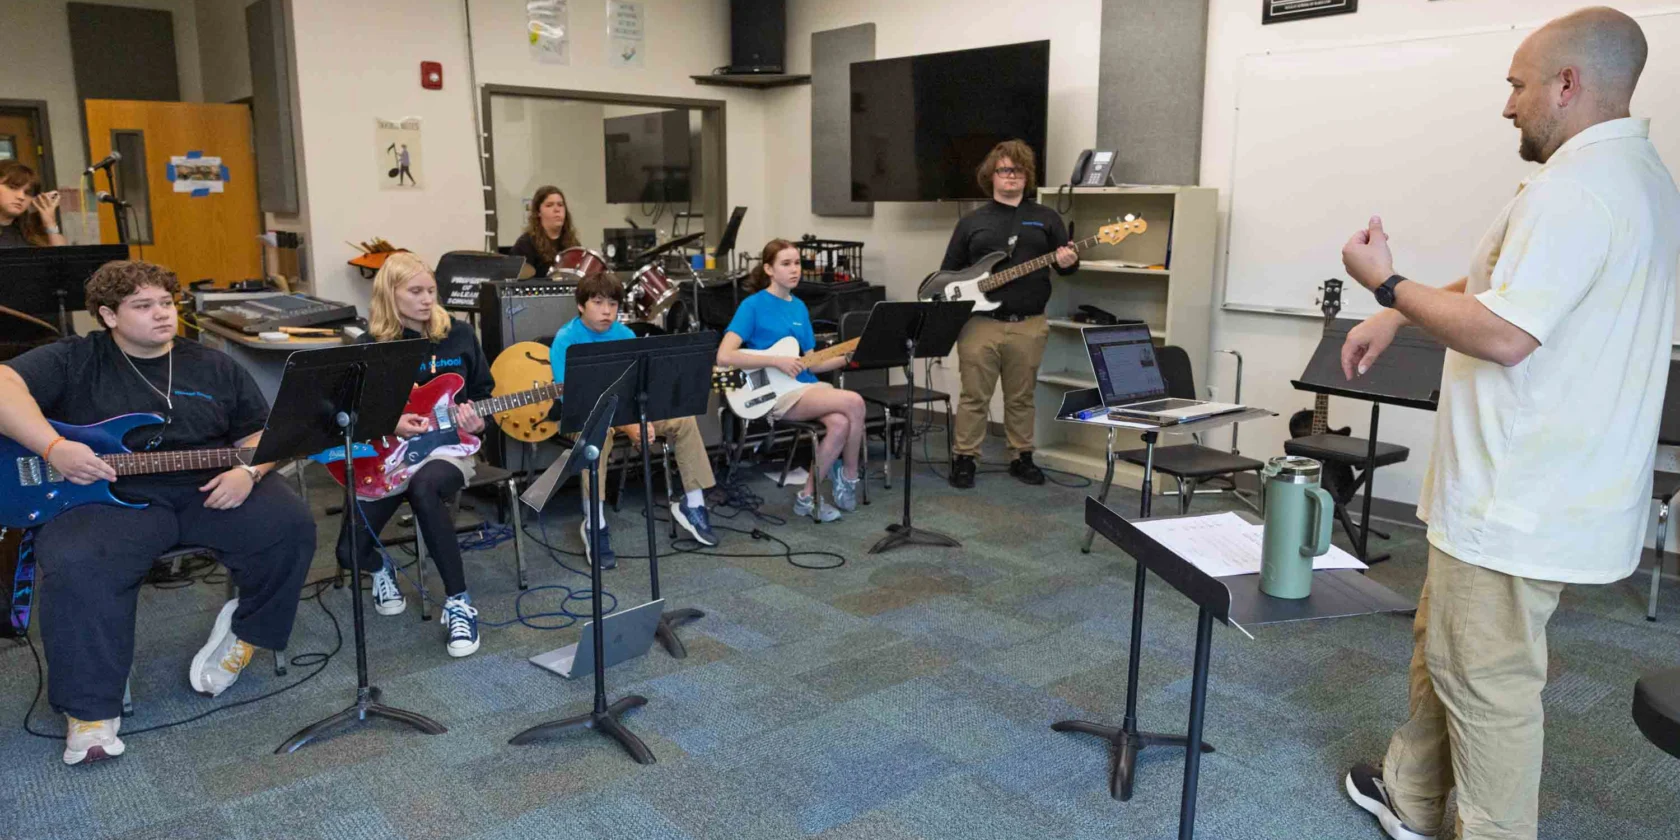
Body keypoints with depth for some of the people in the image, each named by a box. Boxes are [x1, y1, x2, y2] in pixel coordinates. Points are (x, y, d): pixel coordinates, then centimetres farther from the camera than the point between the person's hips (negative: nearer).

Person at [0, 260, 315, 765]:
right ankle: (91, 709, -16)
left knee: (290, 525, -20)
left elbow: (262, 433, 15)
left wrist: (248, 471, -8)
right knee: (75, 566, -31)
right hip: (108, 497, -2)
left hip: (209, 493, 3)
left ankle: (247, 629, 5)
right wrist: (54, 448, -25)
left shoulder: (215, 368, 13)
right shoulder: (73, 361, 4)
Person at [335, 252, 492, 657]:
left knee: (423, 488, -40)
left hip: (447, 446, -1)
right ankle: (380, 568, 26)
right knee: (350, 551, -17)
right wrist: (390, 424, -18)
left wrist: (477, 422, -10)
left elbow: (484, 391, 12)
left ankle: (459, 603, -28)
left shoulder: (459, 334, 3)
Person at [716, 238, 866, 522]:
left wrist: (849, 356, 1)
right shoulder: (753, 305, -6)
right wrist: (777, 361, -19)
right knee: (854, 402, -23)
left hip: (808, 385, 7)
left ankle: (808, 495, -5)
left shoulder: (799, 307, 16)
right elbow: (723, 357, -16)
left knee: (840, 423, -25)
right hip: (776, 393, -6)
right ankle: (849, 476, -3)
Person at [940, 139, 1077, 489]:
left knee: (1021, 397, 10)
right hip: (979, 322, 0)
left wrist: (1068, 262, -16)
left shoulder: (1046, 218, 10)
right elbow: (948, 273, 12)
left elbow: (1067, 261, 8)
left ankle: (1022, 457, 22)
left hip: (1028, 325, 1)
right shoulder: (972, 222, 10)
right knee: (974, 396, 2)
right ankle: (964, 459, 12)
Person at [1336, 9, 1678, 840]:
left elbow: (1503, 334, -26)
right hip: (1542, 484, 11)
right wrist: (1397, 317, 16)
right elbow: (1501, 281, 22)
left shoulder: (1572, 187, -21)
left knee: (1487, 682, 1)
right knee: (1442, 644, 22)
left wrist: (1388, 286, -13)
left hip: (1516, 502, -11)